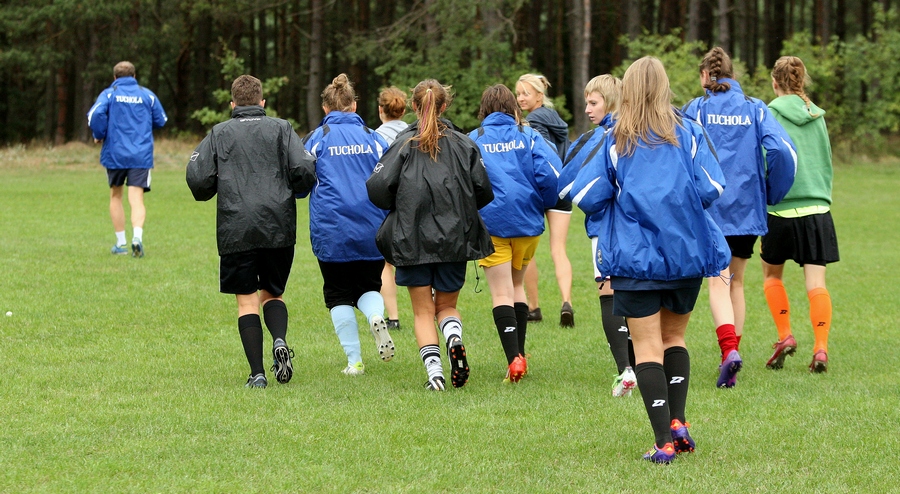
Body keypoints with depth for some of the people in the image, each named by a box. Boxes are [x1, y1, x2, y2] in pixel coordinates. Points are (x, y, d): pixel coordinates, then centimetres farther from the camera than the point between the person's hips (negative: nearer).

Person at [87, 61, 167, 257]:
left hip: (114, 154, 0)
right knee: (136, 199, -5)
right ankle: (137, 235, -31)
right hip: (141, 156, 0)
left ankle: (120, 243, 19)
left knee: (115, 196, 18)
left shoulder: (109, 94, 2)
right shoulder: (147, 95, 7)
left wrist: (99, 135, 1)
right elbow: (161, 120, 13)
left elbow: (95, 114, -15)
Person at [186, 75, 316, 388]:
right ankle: (280, 340, -13)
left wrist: (207, 193, 21)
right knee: (273, 294, 16)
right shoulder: (281, 129, 7)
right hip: (279, 229, 1)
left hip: (236, 230, -1)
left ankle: (257, 373, -4)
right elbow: (304, 170, -5)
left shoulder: (219, 134, 7)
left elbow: (197, 179, -2)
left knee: (247, 301, 5)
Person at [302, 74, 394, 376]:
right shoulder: (373, 138, 4)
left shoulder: (317, 139, -2)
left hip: (331, 231, -2)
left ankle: (354, 360, 4)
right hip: (372, 229, 2)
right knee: (369, 286, 16)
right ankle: (376, 317, -18)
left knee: (338, 294, 10)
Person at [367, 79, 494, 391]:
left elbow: (378, 188, -11)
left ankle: (434, 371, -6)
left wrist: (397, 207, 10)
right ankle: (454, 339, -15)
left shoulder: (404, 144, -3)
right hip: (454, 236, 2)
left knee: (423, 312, 9)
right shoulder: (463, 144, 2)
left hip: (412, 237, -2)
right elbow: (483, 190, -2)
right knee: (446, 304, 17)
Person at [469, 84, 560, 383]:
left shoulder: (472, 141, 0)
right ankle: (520, 355, 21)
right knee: (517, 286, 21)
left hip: (491, 222, -2)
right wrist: (543, 205, 6)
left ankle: (514, 359, -17)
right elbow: (550, 175, -11)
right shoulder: (528, 137, 1)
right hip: (527, 222, 2)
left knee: (501, 293, -1)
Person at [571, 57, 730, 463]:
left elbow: (586, 198, -7)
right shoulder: (687, 132, 0)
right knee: (674, 337, 20)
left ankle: (664, 441, -8)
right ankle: (677, 422, 8)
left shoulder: (614, 140, -3)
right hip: (686, 251, 2)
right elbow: (711, 188, -6)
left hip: (635, 257, -2)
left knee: (647, 346, 0)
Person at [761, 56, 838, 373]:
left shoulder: (771, 115, -5)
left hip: (782, 210, -3)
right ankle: (820, 347, -11)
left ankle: (784, 335, 9)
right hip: (818, 208, 3)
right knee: (816, 282, 0)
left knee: (772, 274, 18)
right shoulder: (816, 116, 8)